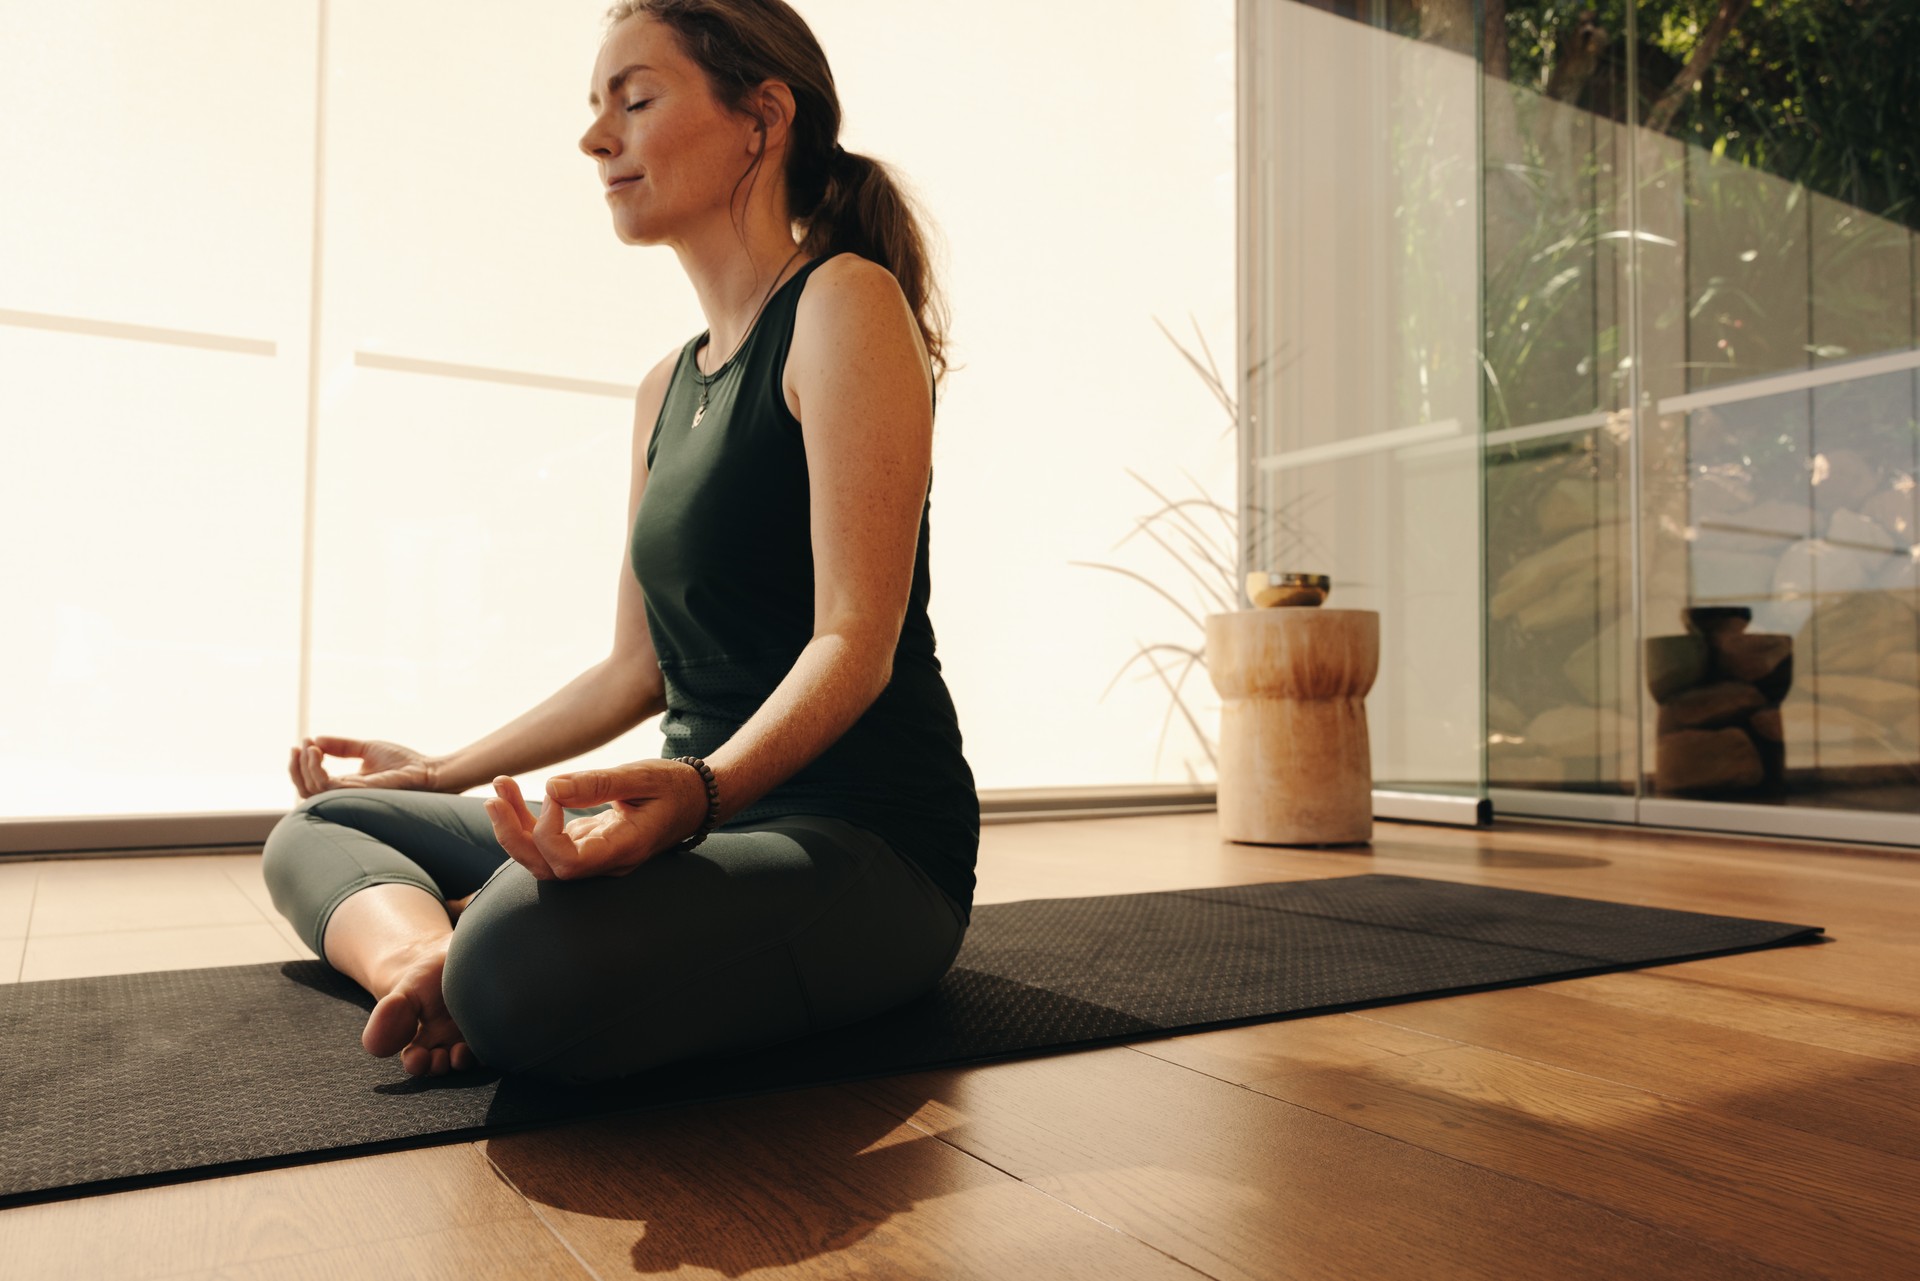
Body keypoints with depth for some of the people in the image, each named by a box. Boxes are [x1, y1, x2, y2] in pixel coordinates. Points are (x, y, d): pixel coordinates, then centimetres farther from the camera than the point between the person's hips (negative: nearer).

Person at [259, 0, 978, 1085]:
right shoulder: (666, 387, 17)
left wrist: (700, 789, -34)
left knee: (528, 962, -38)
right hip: (707, 819, 9)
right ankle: (428, 956, -14)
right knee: (318, 827, 12)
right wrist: (450, 772, 23)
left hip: (866, 842, -9)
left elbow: (858, 639, -18)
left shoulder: (846, 302, -8)